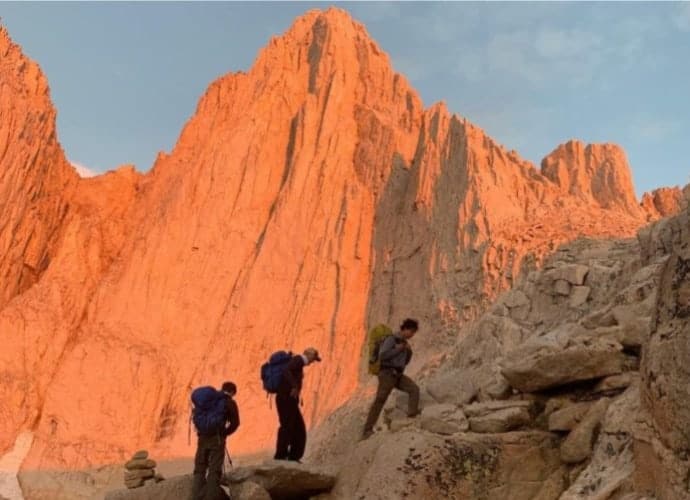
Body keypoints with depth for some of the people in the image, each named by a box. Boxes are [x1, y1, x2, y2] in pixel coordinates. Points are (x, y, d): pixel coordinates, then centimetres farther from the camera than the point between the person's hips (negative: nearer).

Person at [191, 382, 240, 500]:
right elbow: (235, 423, -6)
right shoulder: (230, 403, 2)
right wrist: (224, 433, 7)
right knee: (214, 470, -1)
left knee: (199, 468, 12)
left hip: (203, 437, 5)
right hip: (217, 438, -4)